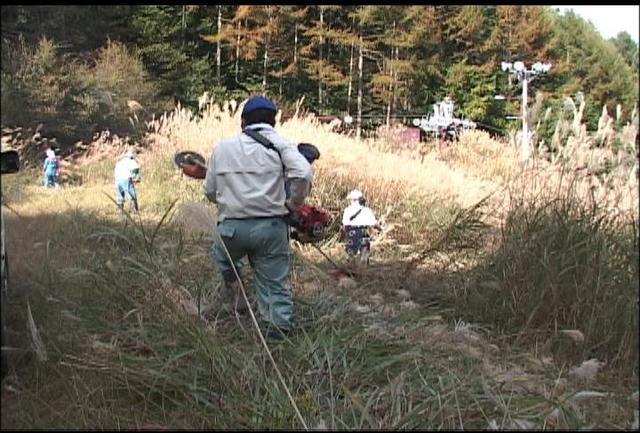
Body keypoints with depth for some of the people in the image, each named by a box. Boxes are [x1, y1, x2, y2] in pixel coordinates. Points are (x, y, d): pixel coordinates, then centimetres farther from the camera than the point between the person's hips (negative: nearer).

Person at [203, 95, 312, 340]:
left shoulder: (223, 147, 8)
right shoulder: (279, 145, -1)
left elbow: (210, 191, 13)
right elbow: (303, 173, -17)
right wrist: (294, 203, -3)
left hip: (231, 226, 2)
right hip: (270, 226, -2)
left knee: (223, 256, 32)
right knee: (275, 281, 9)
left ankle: (236, 298, 22)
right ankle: (280, 326, 9)